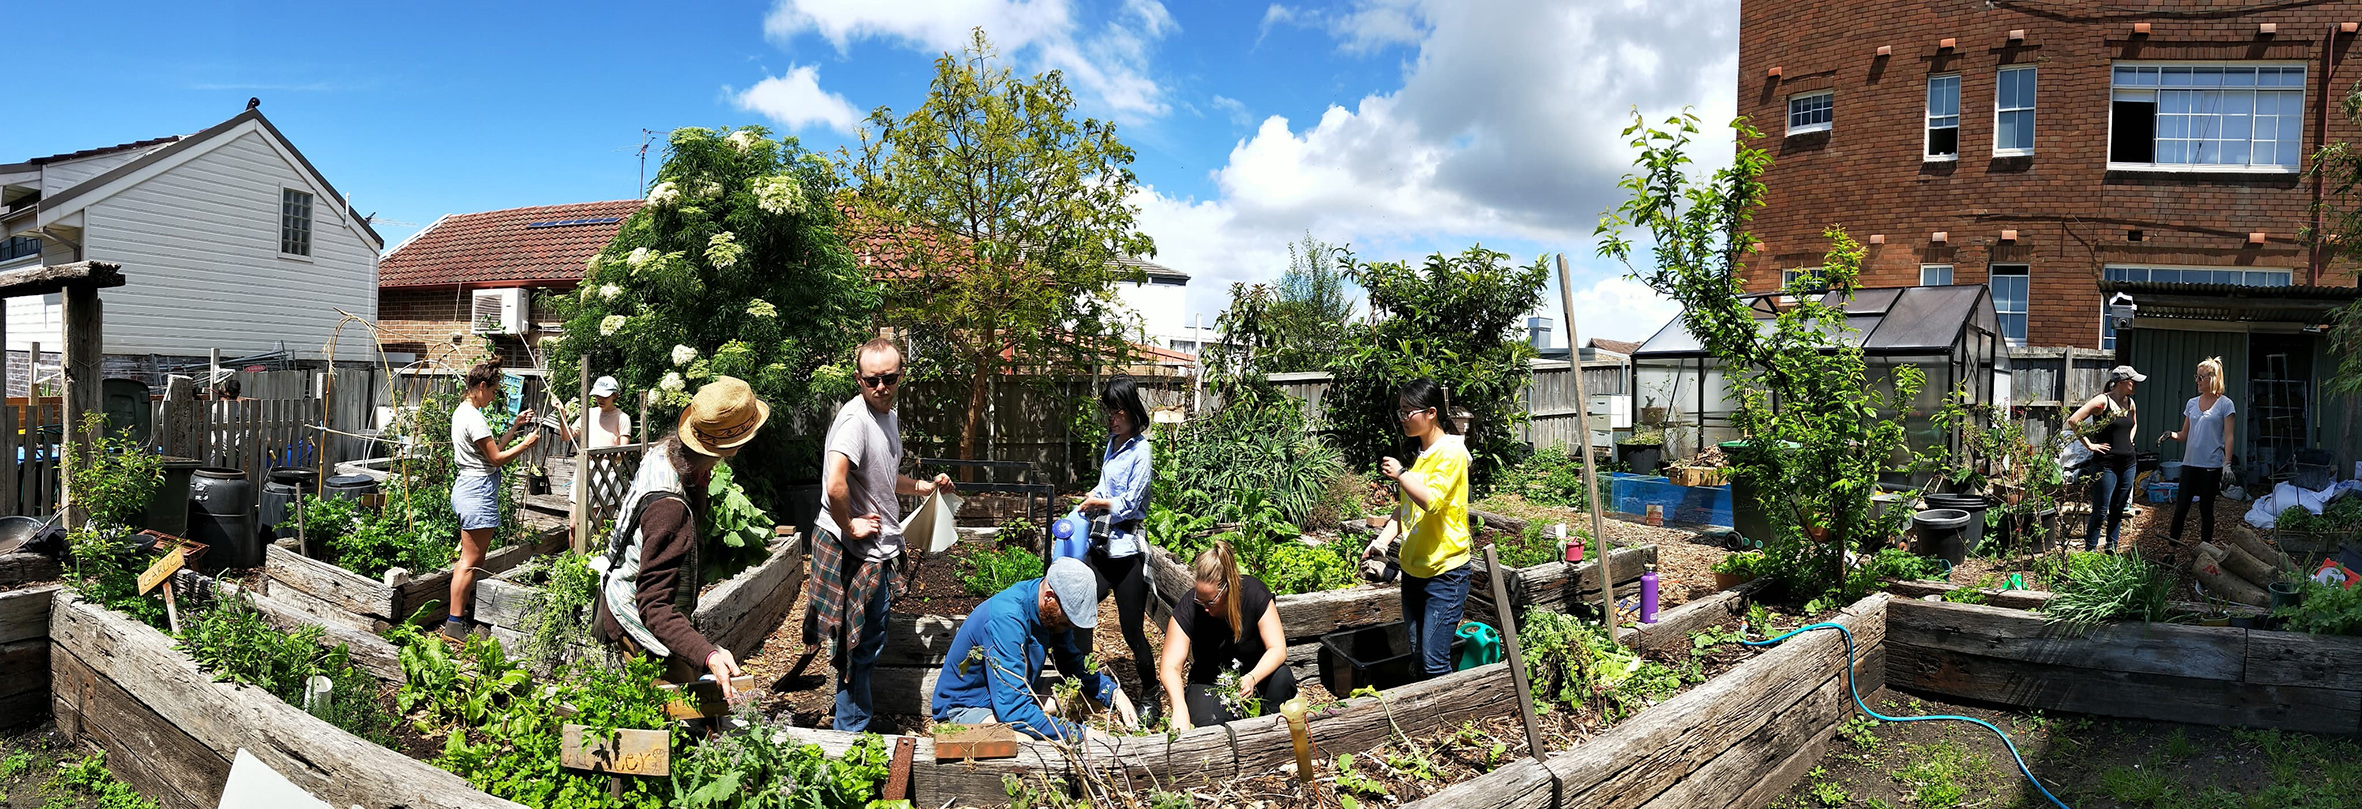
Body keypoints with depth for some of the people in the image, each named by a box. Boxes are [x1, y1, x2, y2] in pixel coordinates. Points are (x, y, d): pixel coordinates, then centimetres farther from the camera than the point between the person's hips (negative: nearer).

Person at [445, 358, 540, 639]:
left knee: (468, 557, 15)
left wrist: (515, 426, 15)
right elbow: (497, 458, -15)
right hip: (479, 489, -11)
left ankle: (463, 613, 22)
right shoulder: (473, 418, -18)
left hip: (466, 487, 11)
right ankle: (455, 623, -1)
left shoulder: (462, 412, 14)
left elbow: (492, 447, 16)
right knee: (471, 560, -5)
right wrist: (527, 443, -5)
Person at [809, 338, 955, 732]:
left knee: (868, 645, 21)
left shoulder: (890, 417, 11)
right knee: (862, 648, 1)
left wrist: (926, 486, 20)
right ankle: (851, 734, 15)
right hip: (857, 554, -10)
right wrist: (850, 526, -22)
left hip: (880, 551, 10)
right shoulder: (855, 419, -22)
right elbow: (835, 486, -36)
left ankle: (851, 726, 36)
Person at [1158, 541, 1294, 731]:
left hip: (1254, 672, 1)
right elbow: (1170, 667, -24)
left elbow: (1278, 649, -20)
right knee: (1209, 725, -32)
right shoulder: (1188, 609, -20)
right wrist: (1179, 708, -45)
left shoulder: (1254, 593, -19)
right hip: (1208, 682, -1)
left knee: (1282, 675, -32)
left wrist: (1252, 678, -41)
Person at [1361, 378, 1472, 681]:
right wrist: (1381, 542, 2)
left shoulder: (1451, 452, -13)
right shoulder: (1418, 453, 12)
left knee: (1434, 660, -10)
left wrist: (1401, 474, -18)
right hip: (1413, 567, 9)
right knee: (1418, 655, 13)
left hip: (1444, 570, -8)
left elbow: (1432, 501, -26)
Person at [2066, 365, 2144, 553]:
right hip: (2106, 464, -7)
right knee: (2100, 512, -5)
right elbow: (2073, 421, -19)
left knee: (2118, 510, 12)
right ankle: (2090, 550, 4)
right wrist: (2089, 444, -15)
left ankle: (2111, 550, 21)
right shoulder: (2102, 401, -11)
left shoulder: (2129, 403, 11)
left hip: (2127, 463, 7)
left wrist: (2128, 441, 16)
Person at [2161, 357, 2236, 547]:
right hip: (2190, 463, 4)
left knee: (2206, 509, 4)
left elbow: (2228, 438, -7)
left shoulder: (2225, 404, -3)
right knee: (2181, 507, 0)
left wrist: (2227, 464, -15)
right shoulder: (2191, 403, 11)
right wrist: (2171, 435, -7)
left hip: (2212, 465, -4)